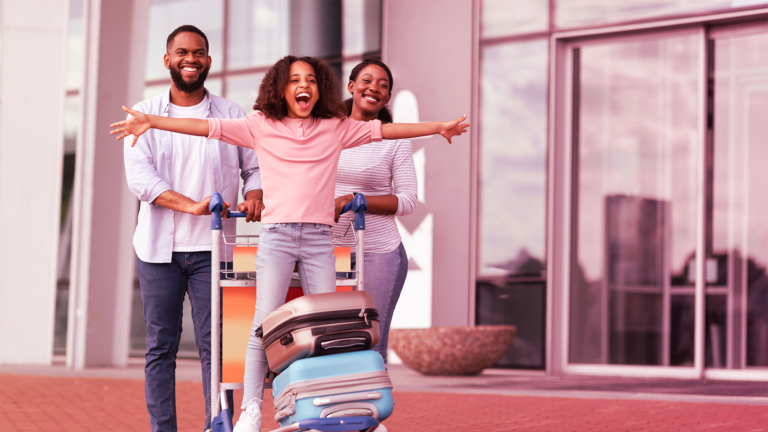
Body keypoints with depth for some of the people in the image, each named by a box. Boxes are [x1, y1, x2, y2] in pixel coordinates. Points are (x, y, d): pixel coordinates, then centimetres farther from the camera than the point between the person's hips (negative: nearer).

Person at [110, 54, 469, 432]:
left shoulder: (335, 128, 11)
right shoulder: (261, 126, 7)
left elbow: (384, 130, 12)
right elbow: (207, 127, 1)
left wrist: (439, 127, 10)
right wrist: (150, 122, -6)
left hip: (319, 237, 2)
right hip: (276, 233, -2)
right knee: (266, 322, -9)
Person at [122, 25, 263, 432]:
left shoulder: (231, 115, 10)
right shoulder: (144, 114, 6)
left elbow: (255, 165, 12)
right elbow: (139, 176, -6)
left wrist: (253, 195, -13)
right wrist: (191, 205, -20)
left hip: (211, 249, 0)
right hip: (159, 247, 0)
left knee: (215, 345, -4)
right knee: (160, 347, 2)